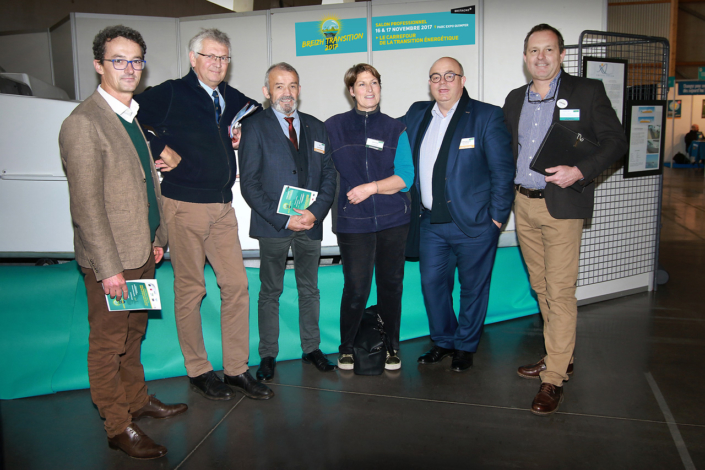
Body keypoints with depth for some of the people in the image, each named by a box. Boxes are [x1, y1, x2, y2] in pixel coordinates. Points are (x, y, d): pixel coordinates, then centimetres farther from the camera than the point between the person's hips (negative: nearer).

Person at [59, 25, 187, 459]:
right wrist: (109, 268, -20)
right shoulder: (83, 124, -16)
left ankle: (136, 399, 37)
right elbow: (86, 206, -19)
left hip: (142, 252, 8)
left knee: (134, 333, 20)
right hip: (110, 258, -8)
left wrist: (158, 237, 14)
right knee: (108, 343, 7)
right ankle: (119, 426, 20)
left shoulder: (135, 116, 11)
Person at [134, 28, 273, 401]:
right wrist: (161, 148, -12)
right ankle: (197, 370, 19)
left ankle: (236, 369, 16)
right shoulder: (171, 94, -3)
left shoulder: (231, 98, 13)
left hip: (223, 206, 6)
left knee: (236, 285, 4)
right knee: (190, 289, 3)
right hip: (185, 206, -5)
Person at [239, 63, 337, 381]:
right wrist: (283, 219, -15)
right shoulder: (254, 128, -1)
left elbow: (329, 174, 8)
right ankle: (268, 356, 19)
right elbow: (249, 183, -7)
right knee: (270, 292, 7)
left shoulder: (316, 128, 11)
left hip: (311, 223, 4)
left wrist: (315, 212, -9)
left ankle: (311, 349, 27)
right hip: (273, 224, -3)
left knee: (310, 290, 13)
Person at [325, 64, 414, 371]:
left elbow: (405, 177, 1)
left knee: (391, 285, 7)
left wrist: (372, 187, -11)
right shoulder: (334, 127, 8)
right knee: (356, 288, -2)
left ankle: (391, 347, 26)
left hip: (393, 219, 1)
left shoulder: (394, 129, 8)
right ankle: (346, 348, 20)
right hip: (353, 221, -1)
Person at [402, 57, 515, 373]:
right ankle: (442, 341, 30)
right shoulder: (416, 114, 9)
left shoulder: (487, 116, -5)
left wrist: (496, 216, -9)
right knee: (432, 284, 11)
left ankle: (465, 347, 27)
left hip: (473, 223, -4)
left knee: (473, 287, 8)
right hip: (431, 222, 4)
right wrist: (414, 204, 10)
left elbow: (503, 170, -7)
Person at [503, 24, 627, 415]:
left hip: (561, 205, -5)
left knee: (559, 292, -4)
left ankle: (553, 377, 6)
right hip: (524, 204, 6)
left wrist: (580, 171, -19)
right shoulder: (515, 99, 13)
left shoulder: (587, 91, -2)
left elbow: (615, 141, -3)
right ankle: (559, 357, 30)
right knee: (540, 287, 14)